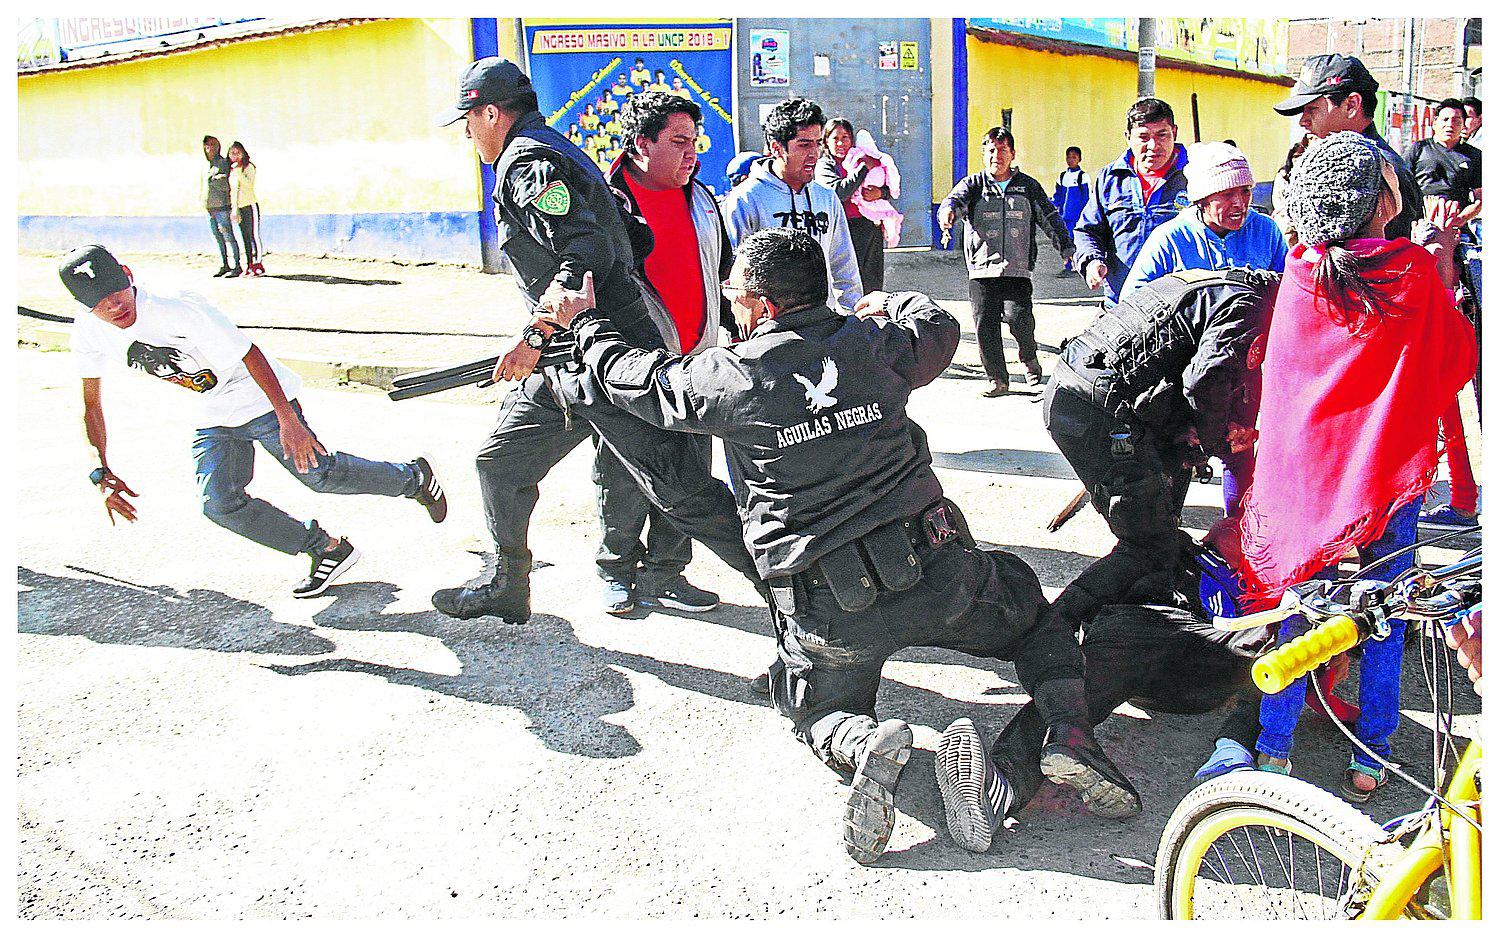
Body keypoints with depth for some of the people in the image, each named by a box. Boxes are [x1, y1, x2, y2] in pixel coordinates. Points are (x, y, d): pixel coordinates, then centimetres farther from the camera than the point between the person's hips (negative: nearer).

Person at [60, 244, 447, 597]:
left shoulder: (181, 309, -30)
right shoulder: (88, 334, -11)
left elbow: (249, 354, -26)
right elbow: (92, 405, 1)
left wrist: (288, 420, -28)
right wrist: (103, 475, -5)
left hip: (261, 399, -6)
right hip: (213, 418, 6)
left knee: (319, 474, -6)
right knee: (219, 504, -10)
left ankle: (412, 476, 23)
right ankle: (327, 549, 4)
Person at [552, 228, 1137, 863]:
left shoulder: (729, 378, -5)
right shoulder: (876, 341, 3)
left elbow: (634, 377, 13)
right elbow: (940, 328, 26)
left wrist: (585, 324, 32)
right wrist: (894, 303, 48)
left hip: (827, 611, -1)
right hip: (936, 574, 2)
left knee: (820, 713, 27)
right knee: (1037, 618, 29)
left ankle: (865, 745, -10)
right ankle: (1068, 734, -1)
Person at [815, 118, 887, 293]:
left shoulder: (862, 160, 17)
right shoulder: (823, 166, 1)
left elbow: (890, 188, 16)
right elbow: (839, 191, -18)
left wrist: (880, 193, -9)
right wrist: (864, 168, -13)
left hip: (872, 227, 5)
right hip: (846, 230, -5)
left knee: (873, 285, 9)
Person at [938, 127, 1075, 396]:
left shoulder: (1028, 186, 13)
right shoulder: (973, 184, 10)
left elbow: (1051, 219, 14)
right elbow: (955, 199, -10)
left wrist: (1068, 249, 6)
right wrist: (947, 212, -34)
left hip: (1017, 269, -1)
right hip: (981, 269, 1)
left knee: (1018, 316, -19)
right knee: (985, 323, -3)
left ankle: (1029, 357, 12)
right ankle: (998, 379, 11)